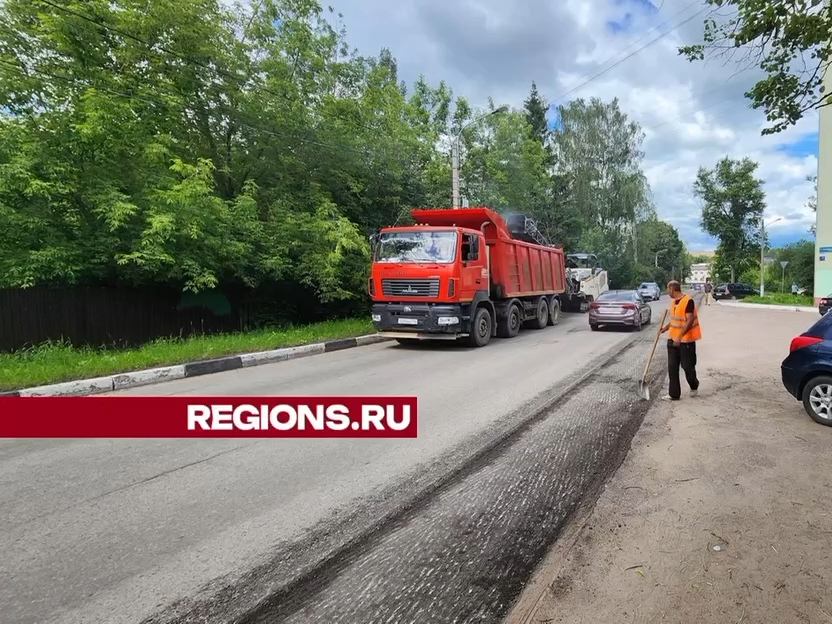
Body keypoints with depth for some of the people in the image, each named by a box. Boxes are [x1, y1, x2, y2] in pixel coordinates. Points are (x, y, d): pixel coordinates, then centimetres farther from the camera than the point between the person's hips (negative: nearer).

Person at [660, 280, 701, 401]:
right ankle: (674, 394, 11)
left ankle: (694, 386, 33)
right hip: (673, 338, 8)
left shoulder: (688, 301, -18)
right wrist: (666, 328, 19)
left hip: (686, 339, -8)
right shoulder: (674, 301, 8)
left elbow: (690, 321, -22)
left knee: (687, 366, 6)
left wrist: (680, 337, -26)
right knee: (672, 367, 5)